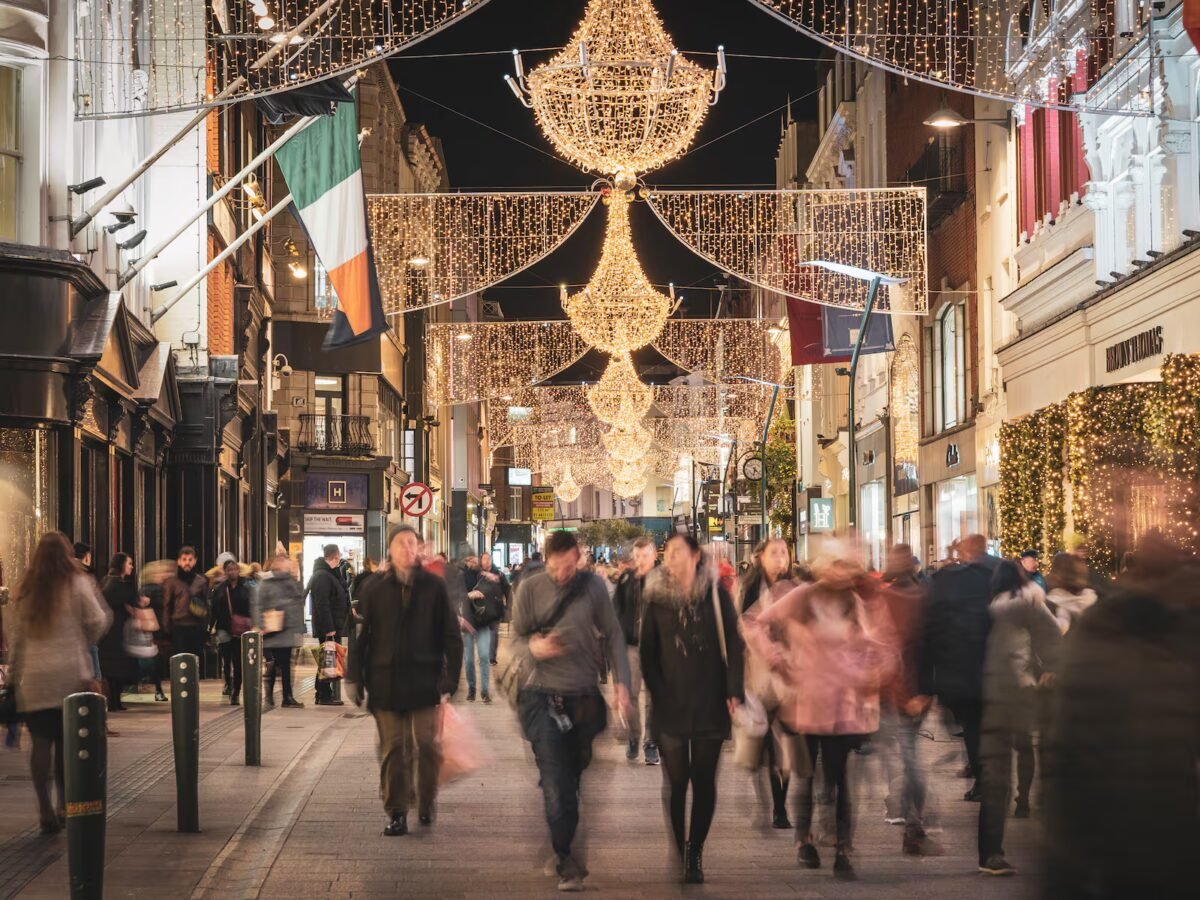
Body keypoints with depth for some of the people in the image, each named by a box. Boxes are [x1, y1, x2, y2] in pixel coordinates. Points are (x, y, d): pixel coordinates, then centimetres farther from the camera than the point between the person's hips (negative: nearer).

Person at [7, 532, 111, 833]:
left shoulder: (24, 591, 7)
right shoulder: (77, 583, -2)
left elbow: (13, 631, 8)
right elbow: (97, 622, -5)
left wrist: (16, 673, 12)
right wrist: (85, 645, 15)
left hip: (32, 678, 2)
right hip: (70, 675, -2)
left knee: (41, 742, 2)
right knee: (67, 741, 8)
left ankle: (45, 808, -3)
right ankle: (64, 805, 11)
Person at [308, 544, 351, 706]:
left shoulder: (331, 574, 18)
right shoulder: (322, 576, -16)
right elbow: (322, 604, -22)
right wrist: (329, 628, -24)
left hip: (333, 627, 10)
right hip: (328, 628, -10)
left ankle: (324, 695, 16)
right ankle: (324, 696, -3)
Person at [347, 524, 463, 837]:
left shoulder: (434, 587, 1)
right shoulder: (374, 589, 4)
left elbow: (451, 635, 2)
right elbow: (360, 635, 4)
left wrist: (450, 679, -3)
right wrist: (355, 678, 0)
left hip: (424, 682, -1)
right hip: (385, 682, 1)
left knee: (427, 746, -1)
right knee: (394, 750, 3)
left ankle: (427, 804, 20)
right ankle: (396, 814, 10)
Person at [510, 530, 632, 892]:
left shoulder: (592, 585, -2)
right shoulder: (530, 588, -5)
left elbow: (613, 635, 3)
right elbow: (516, 641, -3)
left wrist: (622, 682, -5)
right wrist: (533, 648, -26)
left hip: (584, 698, 2)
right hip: (543, 697, -2)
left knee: (576, 778, 11)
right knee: (557, 784, -10)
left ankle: (564, 855, 24)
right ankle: (566, 861, -4)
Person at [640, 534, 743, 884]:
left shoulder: (716, 594, 0)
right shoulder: (657, 598, 3)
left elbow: (733, 644, 0)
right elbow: (647, 651, 5)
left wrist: (734, 691, -6)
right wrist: (657, 693, -3)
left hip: (710, 703, 0)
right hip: (671, 705, 0)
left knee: (704, 780, 4)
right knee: (675, 781, -1)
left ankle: (695, 853, 12)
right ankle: (676, 853, 6)